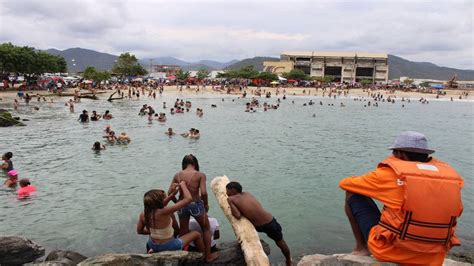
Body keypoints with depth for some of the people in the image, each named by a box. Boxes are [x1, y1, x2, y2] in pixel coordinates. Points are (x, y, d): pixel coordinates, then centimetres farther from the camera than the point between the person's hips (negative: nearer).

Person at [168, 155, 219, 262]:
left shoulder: (177, 175, -3)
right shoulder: (200, 175, -12)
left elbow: (169, 193, -4)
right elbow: (203, 192, -22)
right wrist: (206, 204, -4)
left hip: (182, 205, 3)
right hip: (196, 205, -3)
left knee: (183, 231, 24)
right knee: (206, 228, 21)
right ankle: (208, 256, 29)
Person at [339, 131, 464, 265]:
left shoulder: (391, 173, -10)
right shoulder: (451, 174, 1)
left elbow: (345, 183, 4)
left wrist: (367, 184, 27)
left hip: (390, 251, -4)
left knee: (353, 193, 9)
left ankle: (361, 247, 16)